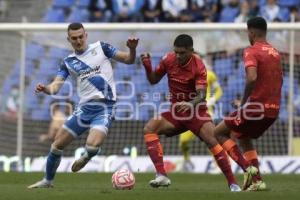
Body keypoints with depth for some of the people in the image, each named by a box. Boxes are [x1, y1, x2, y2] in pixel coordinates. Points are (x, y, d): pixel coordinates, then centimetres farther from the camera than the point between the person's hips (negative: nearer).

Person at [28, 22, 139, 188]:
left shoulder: (100, 48, 4)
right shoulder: (68, 62, 9)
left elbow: (128, 60, 6)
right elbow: (55, 86, -1)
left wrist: (132, 49, -17)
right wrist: (45, 89, -24)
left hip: (104, 108, -3)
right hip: (84, 107, 4)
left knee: (92, 146, -26)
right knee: (57, 145, 3)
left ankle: (86, 157, 12)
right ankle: (47, 181, 27)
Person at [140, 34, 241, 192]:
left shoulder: (198, 66, -16)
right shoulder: (168, 60, -5)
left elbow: (201, 94, -26)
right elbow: (153, 80, 9)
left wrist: (191, 104, -48)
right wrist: (148, 67, -11)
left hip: (196, 112, -4)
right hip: (175, 113, 4)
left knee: (213, 140, -25)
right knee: (149, 128, -19)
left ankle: (232, 183, -16)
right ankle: (161, 176, -24)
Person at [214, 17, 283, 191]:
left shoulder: (252, 51, -11)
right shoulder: (275, 52, 13)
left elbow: (252, 78, -25)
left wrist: (243, 101, -13)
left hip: (257, 105, -7)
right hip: (274, 109, 7)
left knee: (219, 133, 7)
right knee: (245, 138, 27)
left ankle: (247, 167, -8)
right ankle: (257, 181, 13)